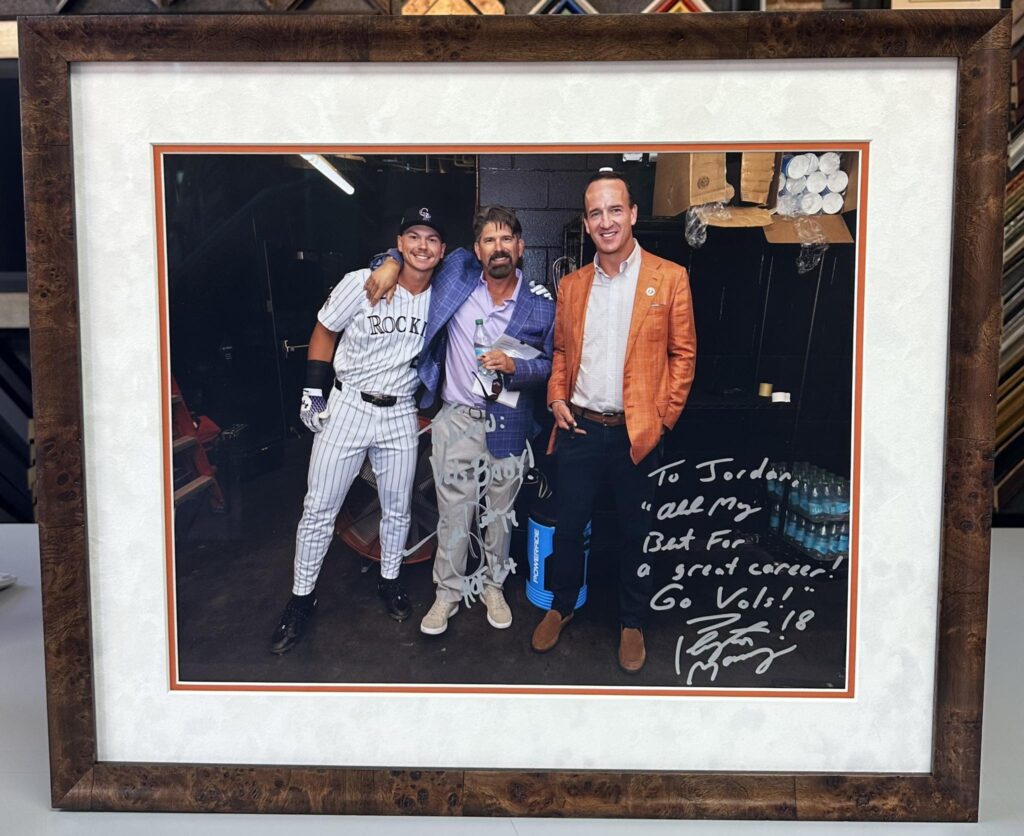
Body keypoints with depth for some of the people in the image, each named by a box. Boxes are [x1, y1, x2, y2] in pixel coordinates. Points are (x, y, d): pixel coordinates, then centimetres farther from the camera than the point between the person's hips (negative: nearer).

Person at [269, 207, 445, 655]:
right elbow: (324, 332, -1)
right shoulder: (362, 283, -12)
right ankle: (302, 596, 18)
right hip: (346, 407, -2)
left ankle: (389, 581, 36)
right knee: (320, 508, 2)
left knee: (398, 509, 13)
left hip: (400, 415, 3)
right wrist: (314, 392, -4)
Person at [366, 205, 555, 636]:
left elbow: (550, 365, 0)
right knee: (454, 514, 5)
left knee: (499, 512, 15)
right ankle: (448, 593, 23)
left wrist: (514, 366, -18)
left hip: (509, 423, 0)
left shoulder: (540, 304, -5)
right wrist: (392, 262, -5)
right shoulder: (458, 272, -3)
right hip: (457, 419, 0)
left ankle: (493, 585, 35)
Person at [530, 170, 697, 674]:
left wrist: (663, 418, -8)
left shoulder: (669, 278, -3)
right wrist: (556, 398, 0)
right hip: (579, 428, 3)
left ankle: (632, 623, 30)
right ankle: (562, 605, 36)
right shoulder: (571, 285, 8)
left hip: (638, 433, -2)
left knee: (636, 532, 11)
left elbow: (683, 354, -1)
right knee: (567, 524, 13)